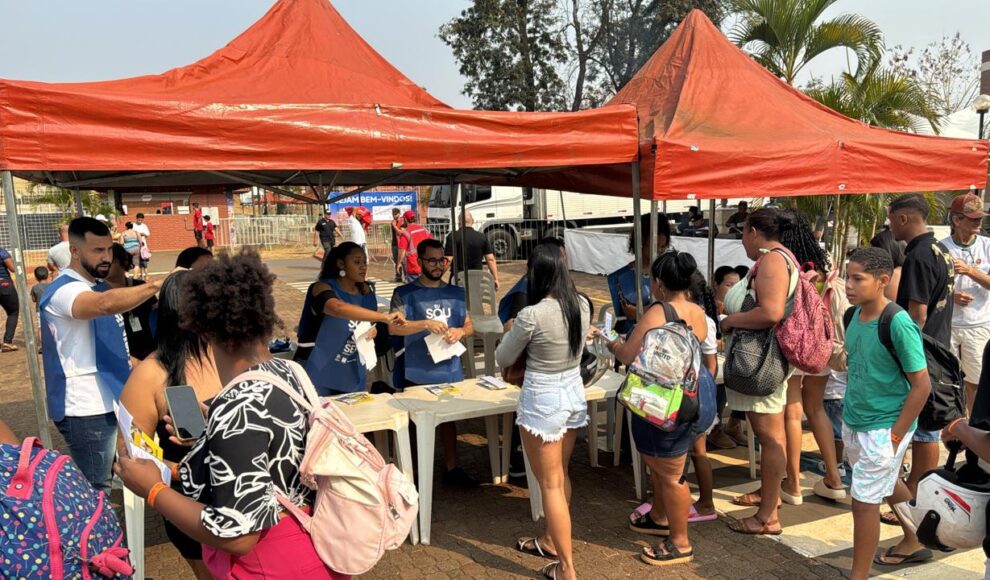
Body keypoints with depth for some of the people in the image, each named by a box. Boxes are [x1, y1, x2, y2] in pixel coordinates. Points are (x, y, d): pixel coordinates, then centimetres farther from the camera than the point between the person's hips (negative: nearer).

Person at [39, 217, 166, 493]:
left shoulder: (100, 286, 12)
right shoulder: (64, 290, -18)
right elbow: (106, 304, -42)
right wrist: (158, 284, -46)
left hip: (111, 401, 9)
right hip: (86, 410, -9)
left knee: (102, 484, 19)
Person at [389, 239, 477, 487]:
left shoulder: (456, 293, 9)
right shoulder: (404, 293, -6)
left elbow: (469, 326, 13)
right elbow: (393, 327, -16)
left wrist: (460, 332, -10)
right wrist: (426, 323, -27)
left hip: (449, 369, 4)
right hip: (416, 372, -4)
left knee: (449, 418, 14)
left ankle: (451, 468, 27)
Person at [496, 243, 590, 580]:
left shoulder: (532, 315, -23)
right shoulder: (583, 306, -3)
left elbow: (503, 360, -8)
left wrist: (511, 333, 12)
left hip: (543, 401, -7)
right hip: (574, 394, 7)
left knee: (550, 484, 5)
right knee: (560, 475, 22)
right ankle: (551, 541, 41)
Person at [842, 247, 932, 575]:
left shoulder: (898, 324, -23)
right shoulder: (856, 314, -1)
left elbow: (921, 385, -19)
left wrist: (895, 434, -17)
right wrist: (849, 412, 11)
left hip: (883, 428, -8)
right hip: (853, 422, 8)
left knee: (864, 501, 0)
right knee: (888, 484, 25)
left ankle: (859, 575, 15)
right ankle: (913, 544, 48)